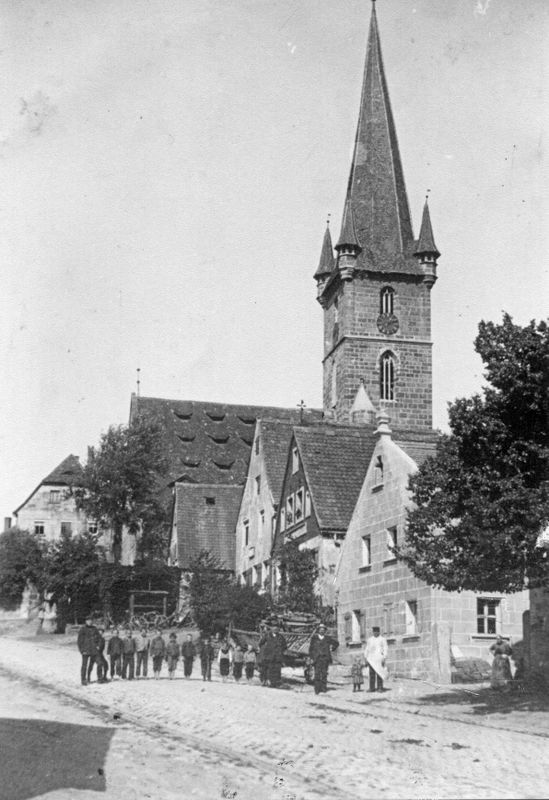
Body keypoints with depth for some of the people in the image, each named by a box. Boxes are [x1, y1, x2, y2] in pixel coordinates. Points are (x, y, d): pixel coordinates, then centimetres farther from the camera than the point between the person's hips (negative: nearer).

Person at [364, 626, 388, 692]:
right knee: (372, 673, -1)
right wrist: (365, 658, 8)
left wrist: (384, 658, -11)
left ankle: (380, 688, -7)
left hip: (379, 658, -4)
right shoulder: (369, 640, 15)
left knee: (379, 673, -8)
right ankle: (372, 688, 0)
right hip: (371, 659, 4)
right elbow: (366, 649, 17)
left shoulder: (383, 639, 4)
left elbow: (385, 649, -2)